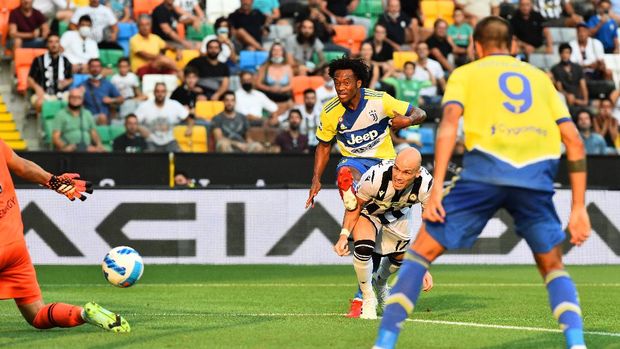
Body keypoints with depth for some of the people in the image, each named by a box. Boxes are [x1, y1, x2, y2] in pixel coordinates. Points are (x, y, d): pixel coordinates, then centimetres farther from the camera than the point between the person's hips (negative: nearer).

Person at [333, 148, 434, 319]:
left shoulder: (426, 186, -35)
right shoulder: (375, 177, -42)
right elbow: (356, 205, -20)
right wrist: (344, 235, -32)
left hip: (398, 213, 3)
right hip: (369, 210, -3)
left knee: (401, 257, 15)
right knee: (363, 248, -29)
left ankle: (380, 284, 50)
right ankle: (368, 298, -5)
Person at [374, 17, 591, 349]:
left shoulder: (465, 74, 22)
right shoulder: (540, 77, 29)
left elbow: (449, 120, 1)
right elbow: (574, 140, 20)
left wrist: (436, 187, -6)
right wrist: (578, 207, 21)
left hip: (486, 168, -2)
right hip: (537, 172, 2)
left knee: (421, 251, 10)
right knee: (552, 266, 21)